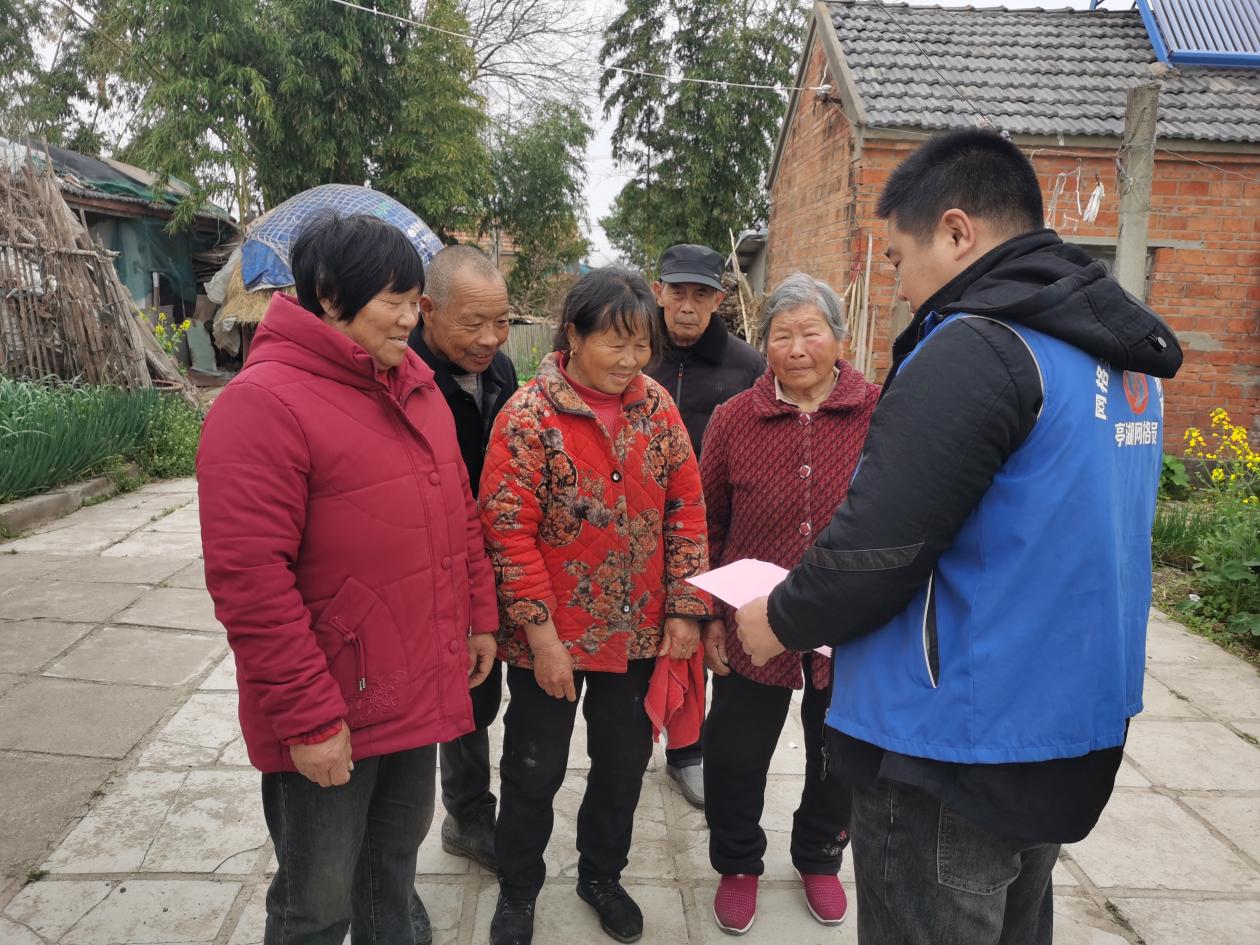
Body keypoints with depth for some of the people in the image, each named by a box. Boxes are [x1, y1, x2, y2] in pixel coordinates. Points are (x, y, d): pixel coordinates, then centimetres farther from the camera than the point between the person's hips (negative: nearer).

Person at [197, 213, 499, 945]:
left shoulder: (417, 388, 6)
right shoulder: (265, 401, -19)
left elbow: (460, 517, 14)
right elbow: (248, 578, -22)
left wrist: (480, 617, 13)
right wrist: (308, 716, -20)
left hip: (420, 690, 7)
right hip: (330, 714, -7)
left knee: (397, 856, 25)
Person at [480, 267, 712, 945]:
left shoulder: (656, 406, -1)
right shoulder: (529, 415, -15)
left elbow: (686, 510, 2)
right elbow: (509, 532, -16)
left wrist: (685, 609, -3)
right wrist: (542, 636, -17)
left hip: (638, 632, 4)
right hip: (552, 637, -4)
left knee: (624, 761, 19)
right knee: (535, 768, 14)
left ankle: (601, 874, 45)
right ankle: (517, 890, 40)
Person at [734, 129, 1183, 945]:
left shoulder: (976, 348, -21)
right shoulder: (1123, 358, 9)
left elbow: (877, 544, -24)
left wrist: (781, 621, -5)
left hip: (956, 747, -9)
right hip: (1070, 731, 9)